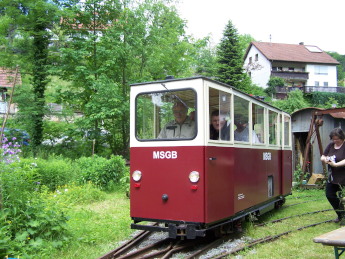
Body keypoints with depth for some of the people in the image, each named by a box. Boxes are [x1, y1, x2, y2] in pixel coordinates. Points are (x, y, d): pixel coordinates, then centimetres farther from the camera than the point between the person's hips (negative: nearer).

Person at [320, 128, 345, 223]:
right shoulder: (330, 145, 9)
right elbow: (322, 157, 14)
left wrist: (335, 164, -27)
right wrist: (325, 159, -8)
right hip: (332, 177, 8)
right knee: (329, 195, 11)